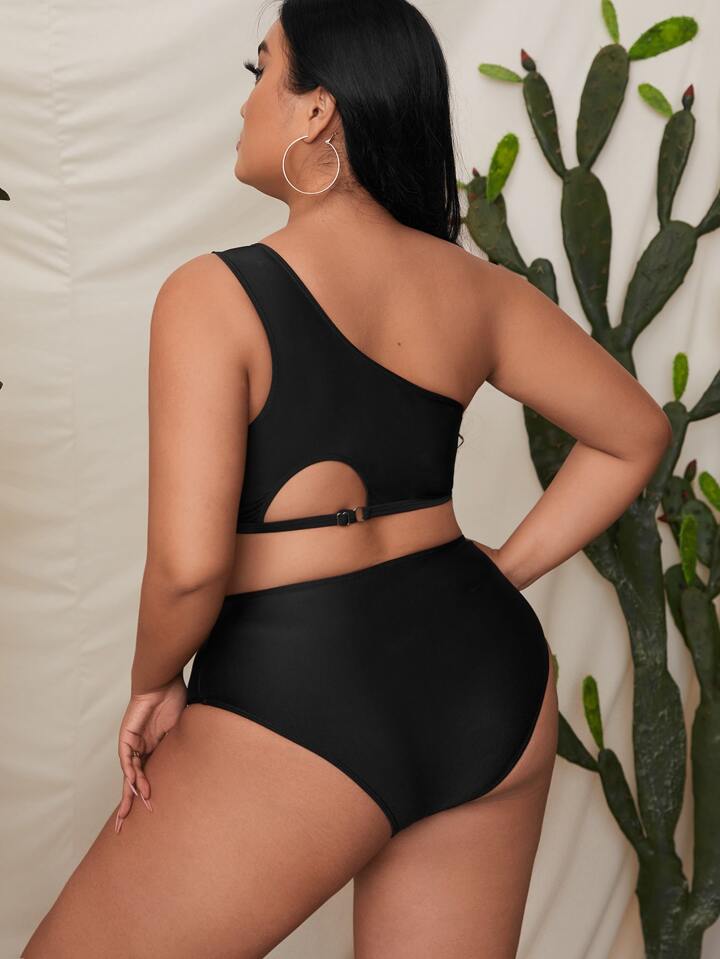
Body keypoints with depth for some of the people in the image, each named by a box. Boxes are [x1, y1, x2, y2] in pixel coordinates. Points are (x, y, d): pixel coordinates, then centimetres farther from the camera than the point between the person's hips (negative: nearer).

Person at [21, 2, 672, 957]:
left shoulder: (215, 295, -13)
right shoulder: (477, 289, 4)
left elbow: (189, 563, -21)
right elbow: (636, 433, 14)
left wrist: (154, 683, -2)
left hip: (298, 709, -5)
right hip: (491, 681, 6)